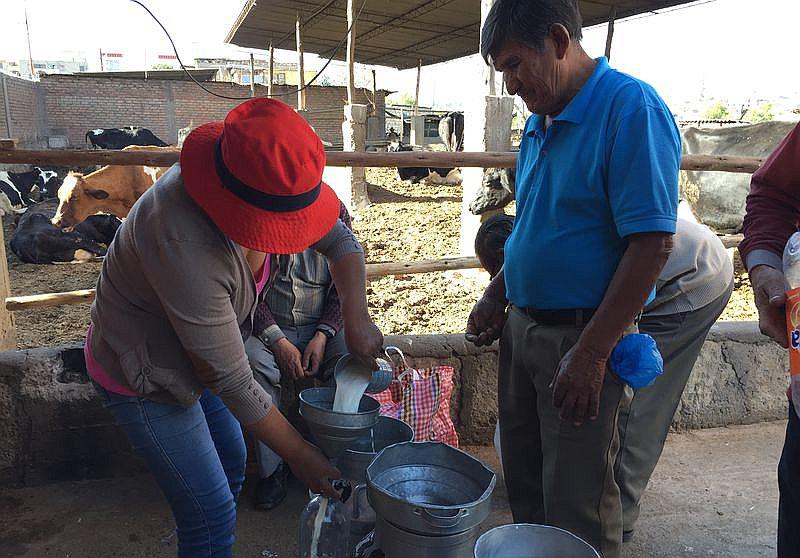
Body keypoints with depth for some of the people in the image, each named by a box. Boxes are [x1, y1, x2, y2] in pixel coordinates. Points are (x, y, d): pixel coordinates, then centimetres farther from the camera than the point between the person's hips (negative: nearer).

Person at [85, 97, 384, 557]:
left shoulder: (265, 184, -18)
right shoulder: (186, 244, -40)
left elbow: (340, 238, -6)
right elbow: (230, 379, -31)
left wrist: (357, 315, -21)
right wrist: (298, 454, -20)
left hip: (189, 353, 8)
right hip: (144, 377, -8)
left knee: (231, 462, 22)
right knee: (212, 515, -1)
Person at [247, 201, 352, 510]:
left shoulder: (335, 210, -1)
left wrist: (322, 337, -13)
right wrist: (277, 341, -20)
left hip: (323, 328, 1)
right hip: (268, 327, -1)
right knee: (254, 361, -33)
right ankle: (272, 468, -15)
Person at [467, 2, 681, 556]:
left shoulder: (631, 108, -16)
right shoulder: (540, 124, 10)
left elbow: (652, 242, -22)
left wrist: (591, 354, -23)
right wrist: (497, 296, 12)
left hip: (582, 337, -8)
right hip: (522, 325, 8)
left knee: (576, 505, 5)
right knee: (524, 482, 21)